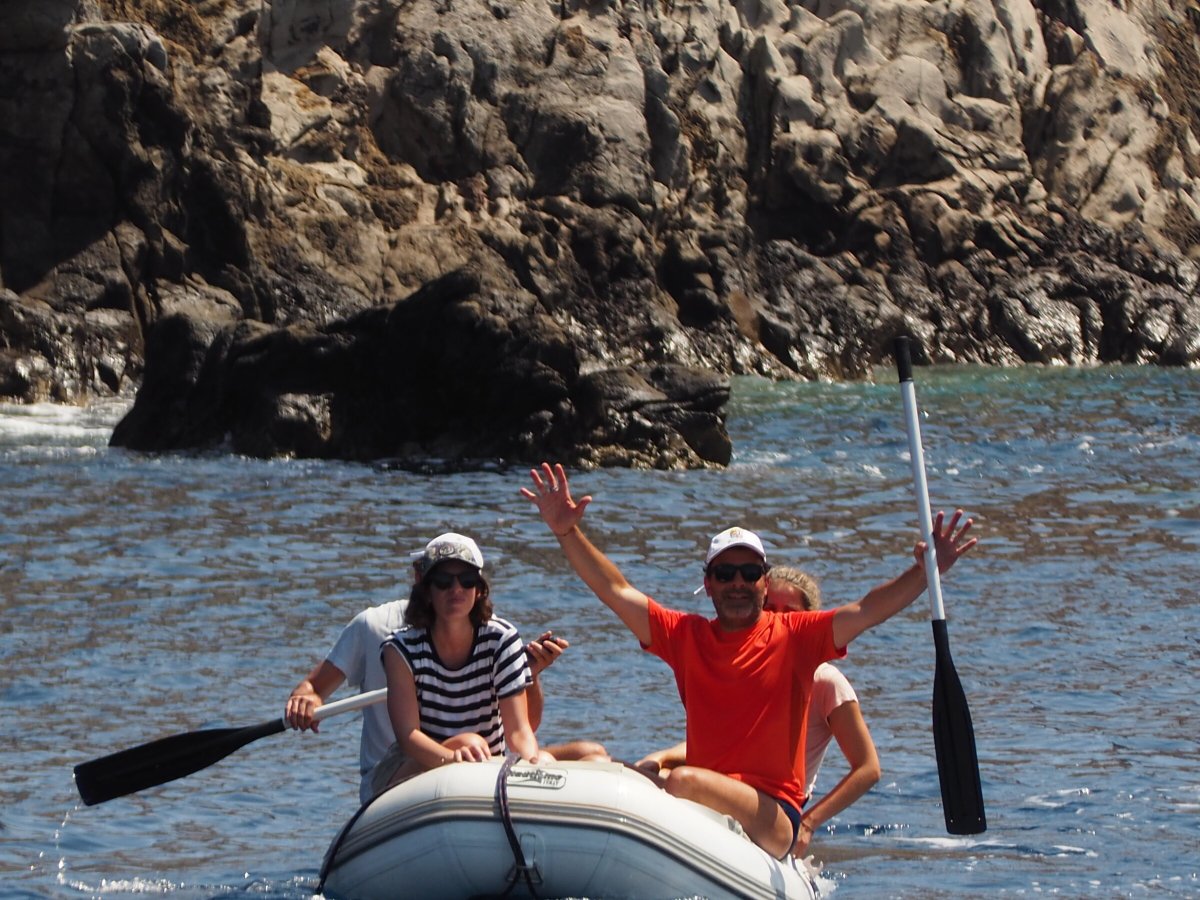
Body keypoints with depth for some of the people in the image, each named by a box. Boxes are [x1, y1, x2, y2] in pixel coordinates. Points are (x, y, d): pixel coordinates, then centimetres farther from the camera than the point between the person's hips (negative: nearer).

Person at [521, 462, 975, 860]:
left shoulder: (793, 636, 5)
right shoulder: (686, 635, 14)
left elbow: (866, 611, -5)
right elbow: (616, 591, 12)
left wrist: (925, 572, -19)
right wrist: (567, 532, 4)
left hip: (773, 820, -4)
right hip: (703, 804, 4)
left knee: (685, 782, -34)